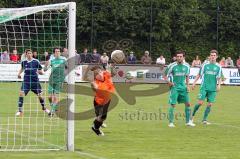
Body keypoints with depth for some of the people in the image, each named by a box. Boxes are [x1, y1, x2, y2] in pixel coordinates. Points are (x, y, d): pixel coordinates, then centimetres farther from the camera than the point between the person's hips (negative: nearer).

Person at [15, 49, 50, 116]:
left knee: (40, 95, 5)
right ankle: (20, 110, -9)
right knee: (21, 94, -16)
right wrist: (19, 73, 8)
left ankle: (44, 107, 33)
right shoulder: (24, 62, 2)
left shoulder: (36, 62, -5)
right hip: (26, 81, 1)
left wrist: (40, 72, -21)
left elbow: (41, 72, 1)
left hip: (35, 81, -1)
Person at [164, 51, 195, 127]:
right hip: (174, 87, -5)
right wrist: (168, 82, -18)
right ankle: (171, 122, 0)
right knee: (173, 104, -9)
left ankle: (188, 121, 17)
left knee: (188, 103, 5)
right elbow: (165, 76, -2)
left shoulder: (187, 66, 2)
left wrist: (187, 85, 7)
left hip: (183, 87, 5)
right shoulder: (172, 66, -11)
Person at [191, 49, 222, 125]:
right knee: (200, 102, -9)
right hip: (204, 87, -2)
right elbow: (199, 75, 9)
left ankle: (204, 120, 8)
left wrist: (219, 85, -8)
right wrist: (194, 83, 2)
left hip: (213, 89, 2)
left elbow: (219, 78, 8)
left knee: (210, 104, -1)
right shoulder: (205, 65, 3)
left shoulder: (218, 67, 6)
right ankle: (192, 116, 9)